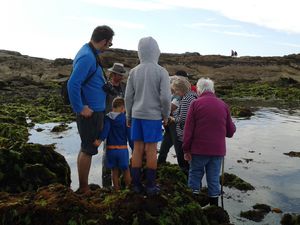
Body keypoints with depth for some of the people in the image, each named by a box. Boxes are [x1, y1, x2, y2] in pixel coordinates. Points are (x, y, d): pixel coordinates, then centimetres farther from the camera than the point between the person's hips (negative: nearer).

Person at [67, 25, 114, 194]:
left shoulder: (91, 54, 11)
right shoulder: (87, 57, -20)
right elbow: (73, 84, -27)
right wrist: (80, 108, -20)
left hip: (95, 110, 10)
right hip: (90, 112, -10)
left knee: (86, 148, 16)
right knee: (88, 149, 0)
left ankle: (84, 185, 28)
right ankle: (84, 188, 13)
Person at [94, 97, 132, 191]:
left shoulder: (107, 117, 0)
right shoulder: (125, 119, -4)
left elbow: (105, 129, -18)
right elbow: (129, 135, -3)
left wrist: (100, 140, -28)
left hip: (110, 149, 2)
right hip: (122, 149, -2)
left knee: (114, 170, 13)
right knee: (126, 170, 13)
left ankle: (116, 189, 18)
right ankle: (128, 187, 19)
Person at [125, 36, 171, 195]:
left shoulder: (134, 72, 2)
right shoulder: (161, 72, -7)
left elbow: (128, 97, 3)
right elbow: (165, 97, -12)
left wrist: (128, 116, 14)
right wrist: (166, 116, 2)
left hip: (137, 116, 3)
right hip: (153, 116, -3)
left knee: (137, 148, 9)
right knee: (151, 149, 4)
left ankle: (136, 184, 15)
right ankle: (150, 185, 12)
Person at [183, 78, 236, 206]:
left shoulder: (195, 104, -4)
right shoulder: (223, 105, 6)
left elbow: (188, 129, -8)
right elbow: (230, 131, 6)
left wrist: (186, 149, -3)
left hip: (199, 149, -2)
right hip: (218, 150, 3)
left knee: (195, 175, 12)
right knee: (214, 178, 11)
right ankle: (214, 205, 17)